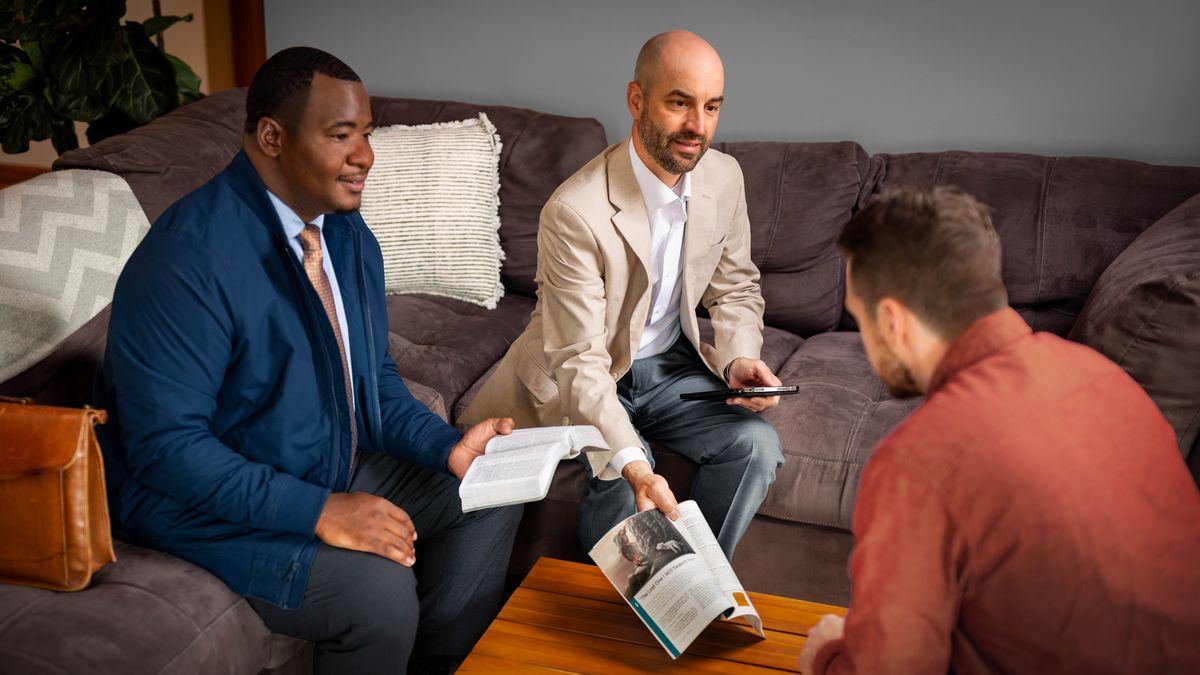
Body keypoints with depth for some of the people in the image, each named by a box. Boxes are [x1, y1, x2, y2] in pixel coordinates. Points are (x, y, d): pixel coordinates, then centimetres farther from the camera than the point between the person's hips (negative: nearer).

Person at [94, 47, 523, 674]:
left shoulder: (347, 233, -1)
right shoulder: (188, 258, -26)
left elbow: (375, 376, 10)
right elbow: (165, 444, -28)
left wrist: (447, 447, -7)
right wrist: (319, 511, -31)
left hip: (331, 469, 8)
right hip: (206, 499, -8)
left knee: (491, 497, 2)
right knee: (380, 589, -27)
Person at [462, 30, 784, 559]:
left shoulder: (724, 177, -7)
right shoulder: (575, 213, -28)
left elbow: (735, 288, 8)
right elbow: (581, 362, -29)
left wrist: (740, 358, -14)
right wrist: (634, 467, -43)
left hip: (670, 362, 5)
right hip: (586, 376, -5)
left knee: (756, 445, -18)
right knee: (620, 485, -30)